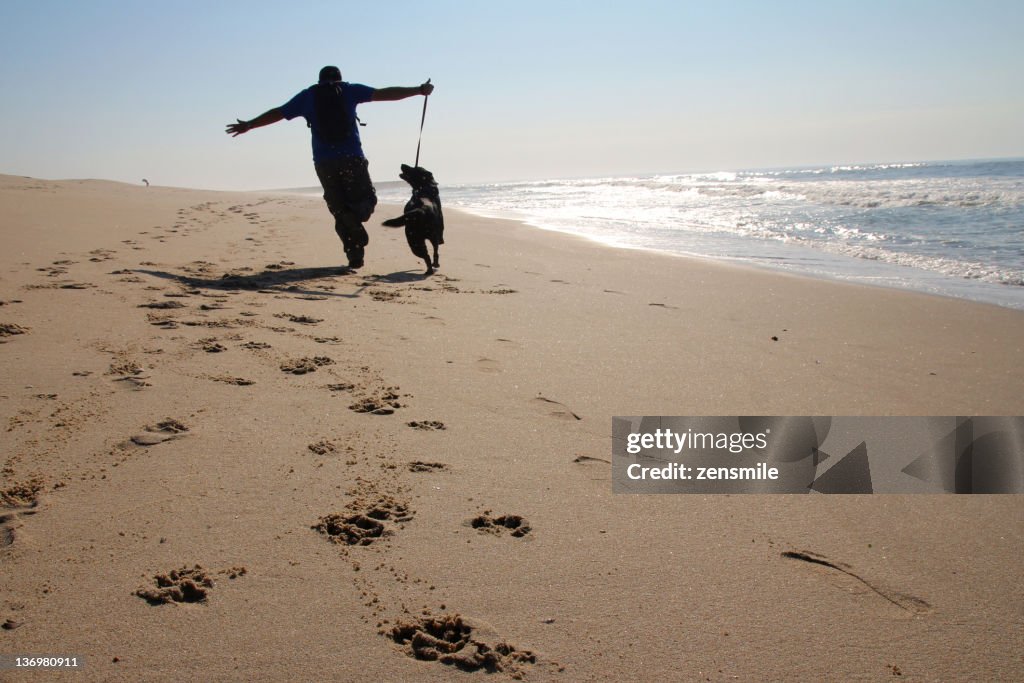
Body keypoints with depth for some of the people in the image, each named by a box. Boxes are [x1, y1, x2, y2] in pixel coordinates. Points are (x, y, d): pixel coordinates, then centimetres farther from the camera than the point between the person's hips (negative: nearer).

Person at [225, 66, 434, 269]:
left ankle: (355, 257, 0)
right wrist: (418, 90, 9)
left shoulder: (307, 96, 13)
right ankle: (355, 217, -24)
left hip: (324, 163, 2)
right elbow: (384, 93, 5)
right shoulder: (349, 90, 9)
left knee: (340, 211, 10)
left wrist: (248, 125, 30)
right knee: (366, 199, 12)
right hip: (352, 159, -2)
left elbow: (277, 113, 18)